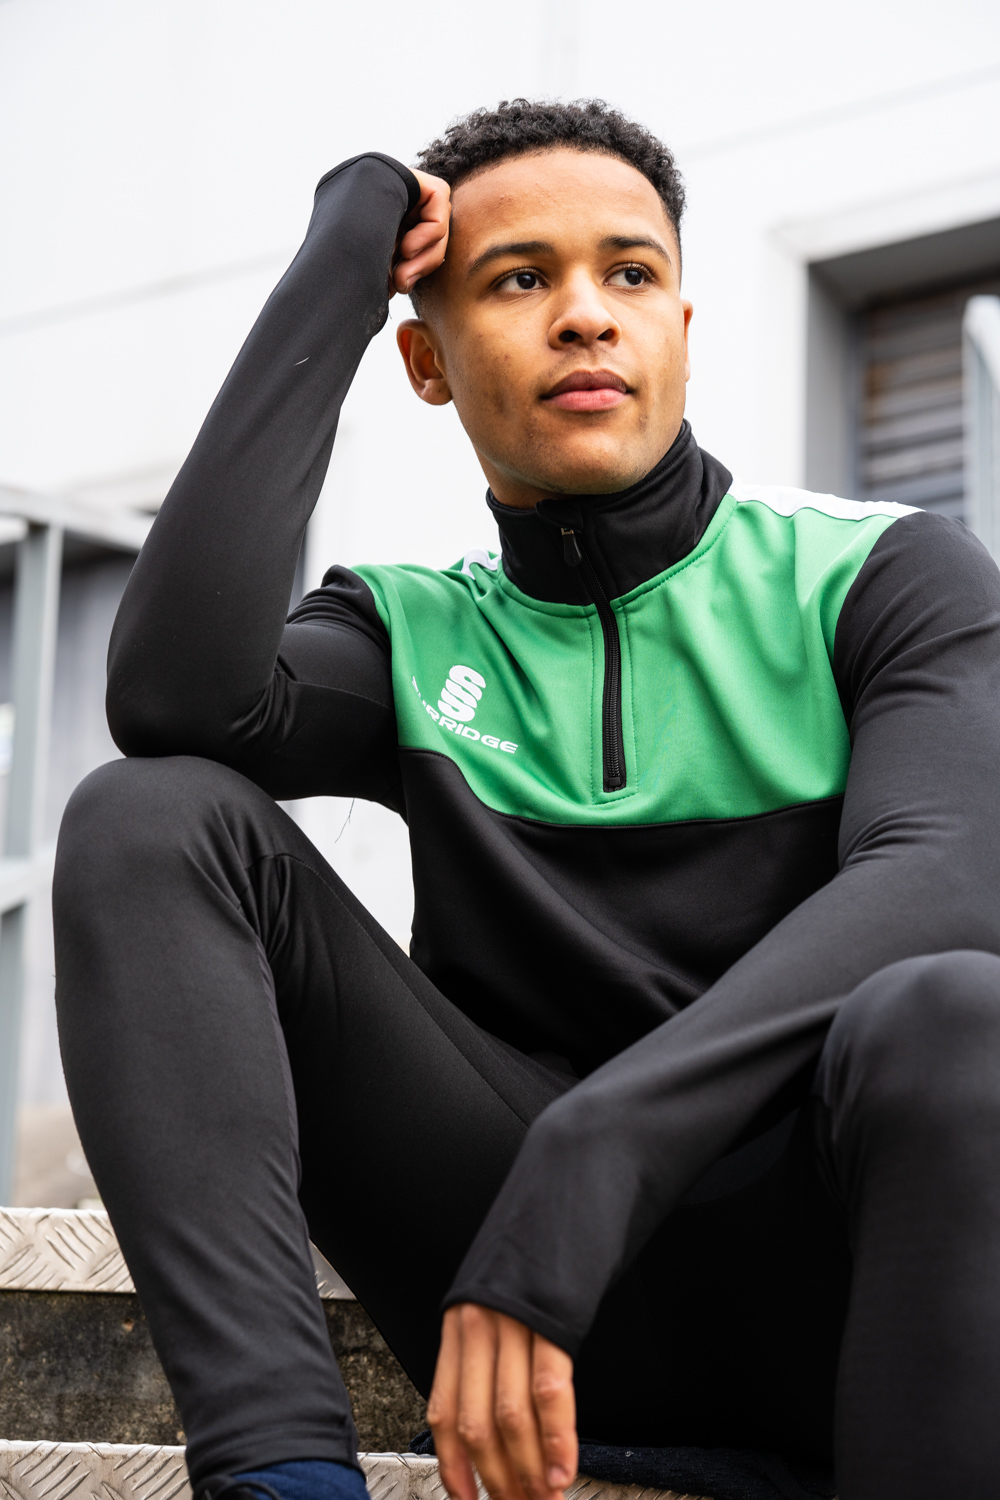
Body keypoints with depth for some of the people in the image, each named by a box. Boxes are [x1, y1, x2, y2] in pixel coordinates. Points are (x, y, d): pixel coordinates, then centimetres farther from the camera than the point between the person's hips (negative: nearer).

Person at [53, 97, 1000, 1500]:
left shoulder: (884, 576, 5)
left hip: (828, 1273, -3)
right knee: (148, 816, -10)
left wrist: (586, 1155, -28)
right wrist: (338, 267, -1)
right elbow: (174, 696, -10)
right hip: (523, 1252, 3)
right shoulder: (414, 634, 13)